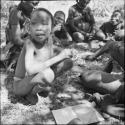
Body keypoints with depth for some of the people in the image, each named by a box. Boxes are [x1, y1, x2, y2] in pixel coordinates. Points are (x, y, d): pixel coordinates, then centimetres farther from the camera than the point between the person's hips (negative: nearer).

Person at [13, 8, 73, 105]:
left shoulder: (48, 39, -8)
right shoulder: (29, 42, -25)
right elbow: (30, 70, -39)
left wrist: (63, 53, -11)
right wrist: (58, 57, -33)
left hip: (37, 79, 7)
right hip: (21, 85, -7)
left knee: (68, 63, 3)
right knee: (47, 73, -37)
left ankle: (42, 86, 6)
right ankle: (31, 93, -6)